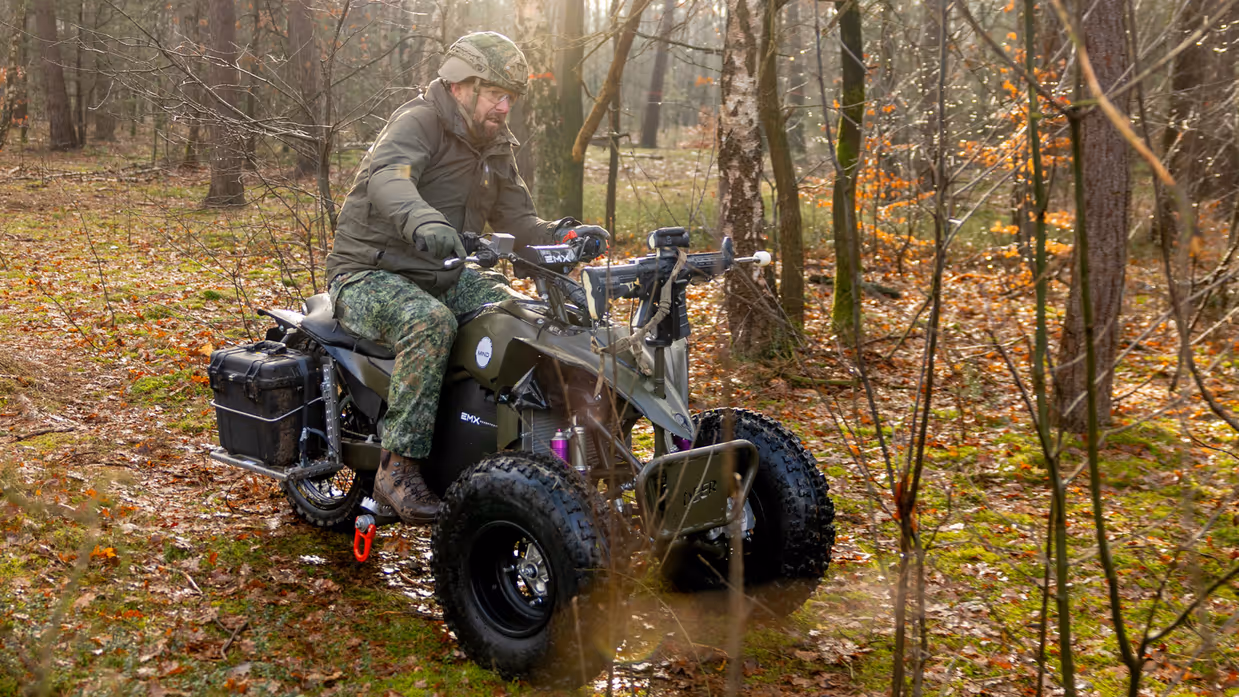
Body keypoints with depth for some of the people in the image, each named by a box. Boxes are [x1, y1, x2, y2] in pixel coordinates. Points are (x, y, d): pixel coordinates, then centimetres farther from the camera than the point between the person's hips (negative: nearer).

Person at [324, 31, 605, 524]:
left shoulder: (496, 147, 14)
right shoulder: (418, 122, -13)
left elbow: (514, 219, 11)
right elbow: (389, 178, -35)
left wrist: (562, 236, -11)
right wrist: (423, 223, -57)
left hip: (446, 276, 7)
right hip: (372, 274, -7)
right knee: (430, 322, -38)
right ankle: (398, 467, -33)